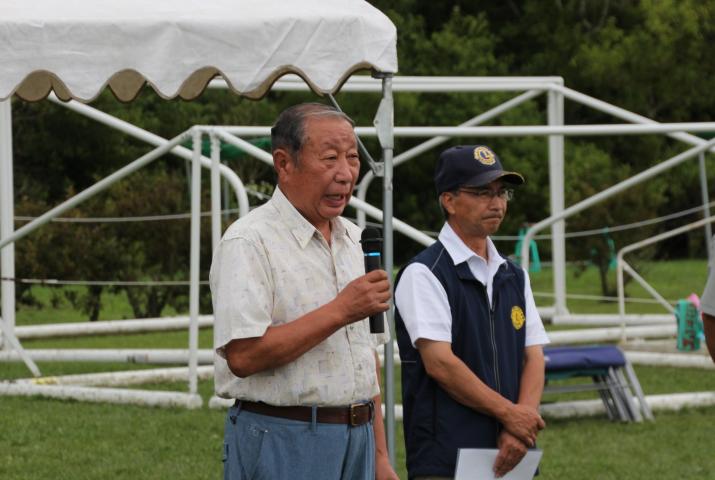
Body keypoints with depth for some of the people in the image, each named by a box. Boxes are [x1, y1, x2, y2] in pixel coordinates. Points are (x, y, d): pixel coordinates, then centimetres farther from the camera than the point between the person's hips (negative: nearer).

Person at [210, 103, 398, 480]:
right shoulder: (248, 242, -11)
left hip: (357, 439, 7)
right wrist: (339, 312, -19)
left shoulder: (352, 240, 15)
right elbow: (242, 355, -21)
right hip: (282, 445, -7)